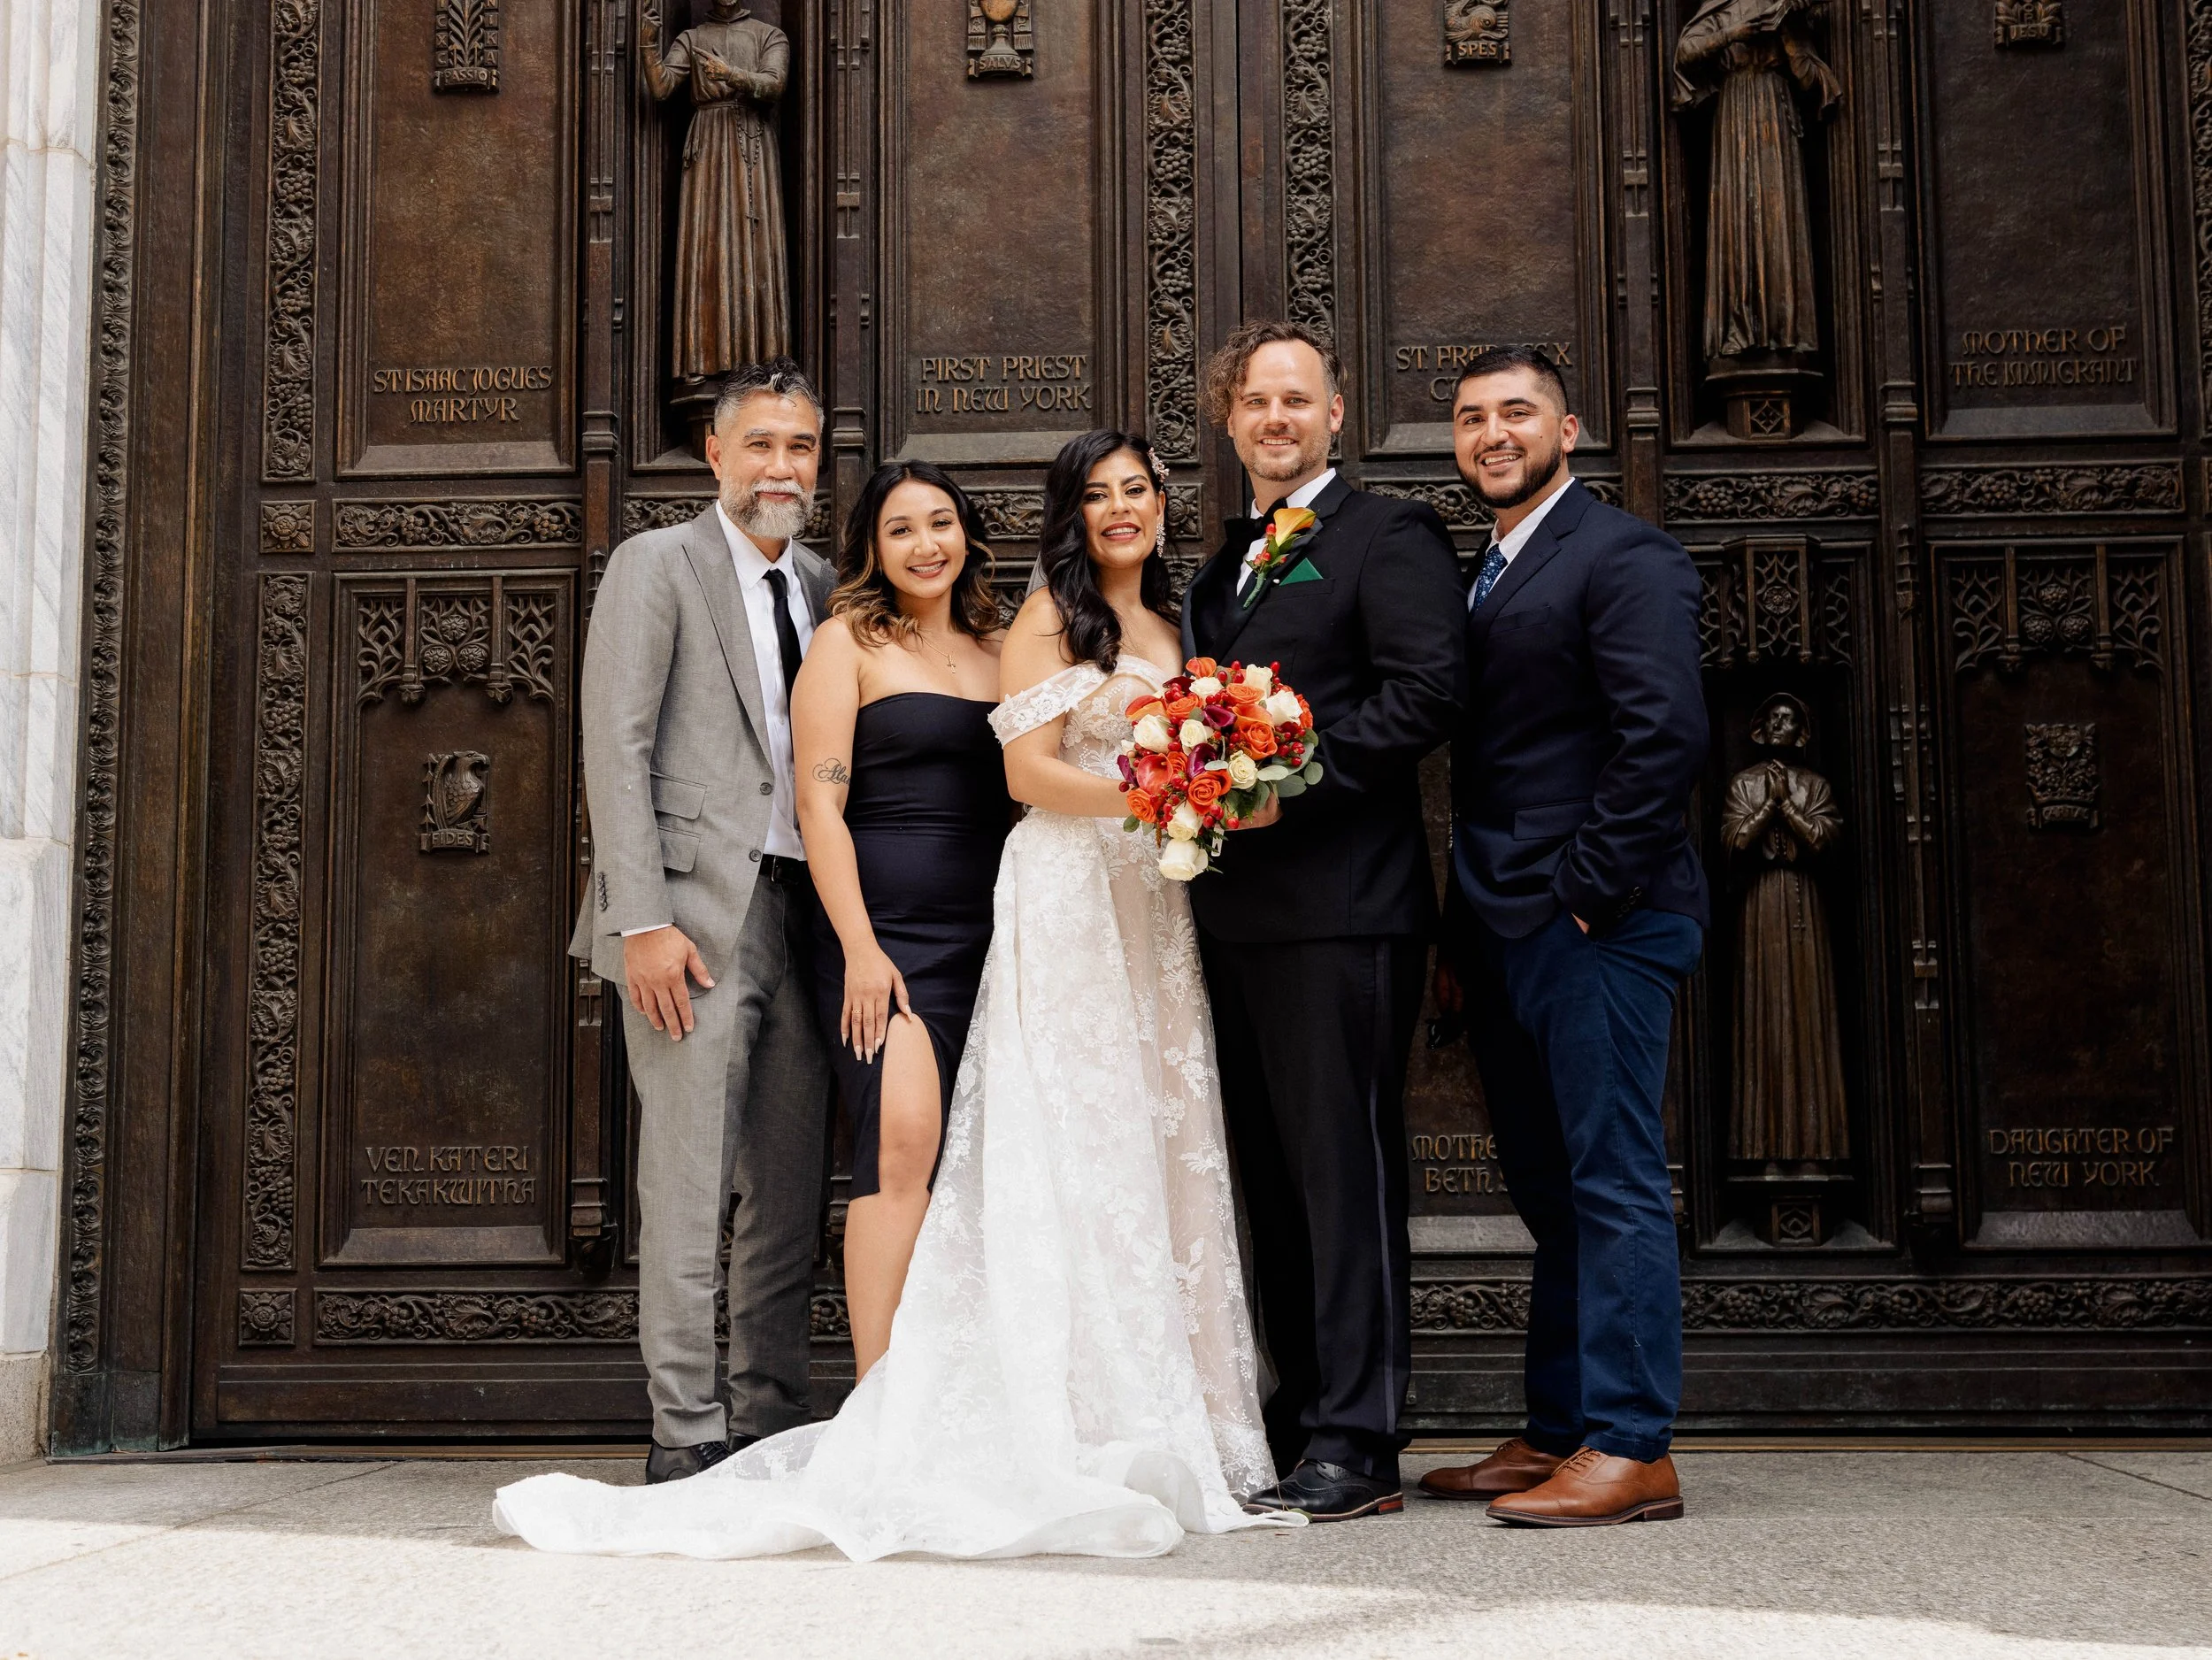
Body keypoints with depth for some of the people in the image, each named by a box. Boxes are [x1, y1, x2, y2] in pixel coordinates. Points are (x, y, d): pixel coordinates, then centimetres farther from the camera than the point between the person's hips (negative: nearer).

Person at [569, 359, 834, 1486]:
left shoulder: (822, 586, 18)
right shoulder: (657, 567, 1)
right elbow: (615, 750, -7)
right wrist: (643, 921, -16)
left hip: (803, 915, 6)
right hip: (696, 915, -6)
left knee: (791, 1191, 8)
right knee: (688, 1186, -5)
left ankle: (772, 1423, 16)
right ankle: (686, 1434, 1)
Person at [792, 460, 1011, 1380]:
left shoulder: (1000, 650, 17)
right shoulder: (848, 642, 2)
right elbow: (819, 803, -5)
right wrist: (860, 947, -14)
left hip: (989, 933, 5)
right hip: (886, 927, -5)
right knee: (903, 1136, -20)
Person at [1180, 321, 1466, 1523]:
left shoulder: (1388, 537, -1)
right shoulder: (1220, 568, 22)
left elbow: (1425, 689, -14)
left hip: (1340, 904, -8)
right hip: (1235, 912, 8)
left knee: (1345, 1168, -6)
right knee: (1274, 1175, 12)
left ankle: (1359, 1445, -1)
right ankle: (1298, 1423, 20)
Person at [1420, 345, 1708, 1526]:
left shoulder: (1624, 557, -6)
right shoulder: (1484, 579, 21)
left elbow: (1667, 733, -17)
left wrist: (1586, 887, -17)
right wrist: (1462, 935, 15)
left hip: (1596, 928, -9)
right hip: (1507, 935, 9)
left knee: (1613, 1184, -6)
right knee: (1550, 1194, 12)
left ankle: (1632, 1449, -2)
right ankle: (1557, 1434, 19)